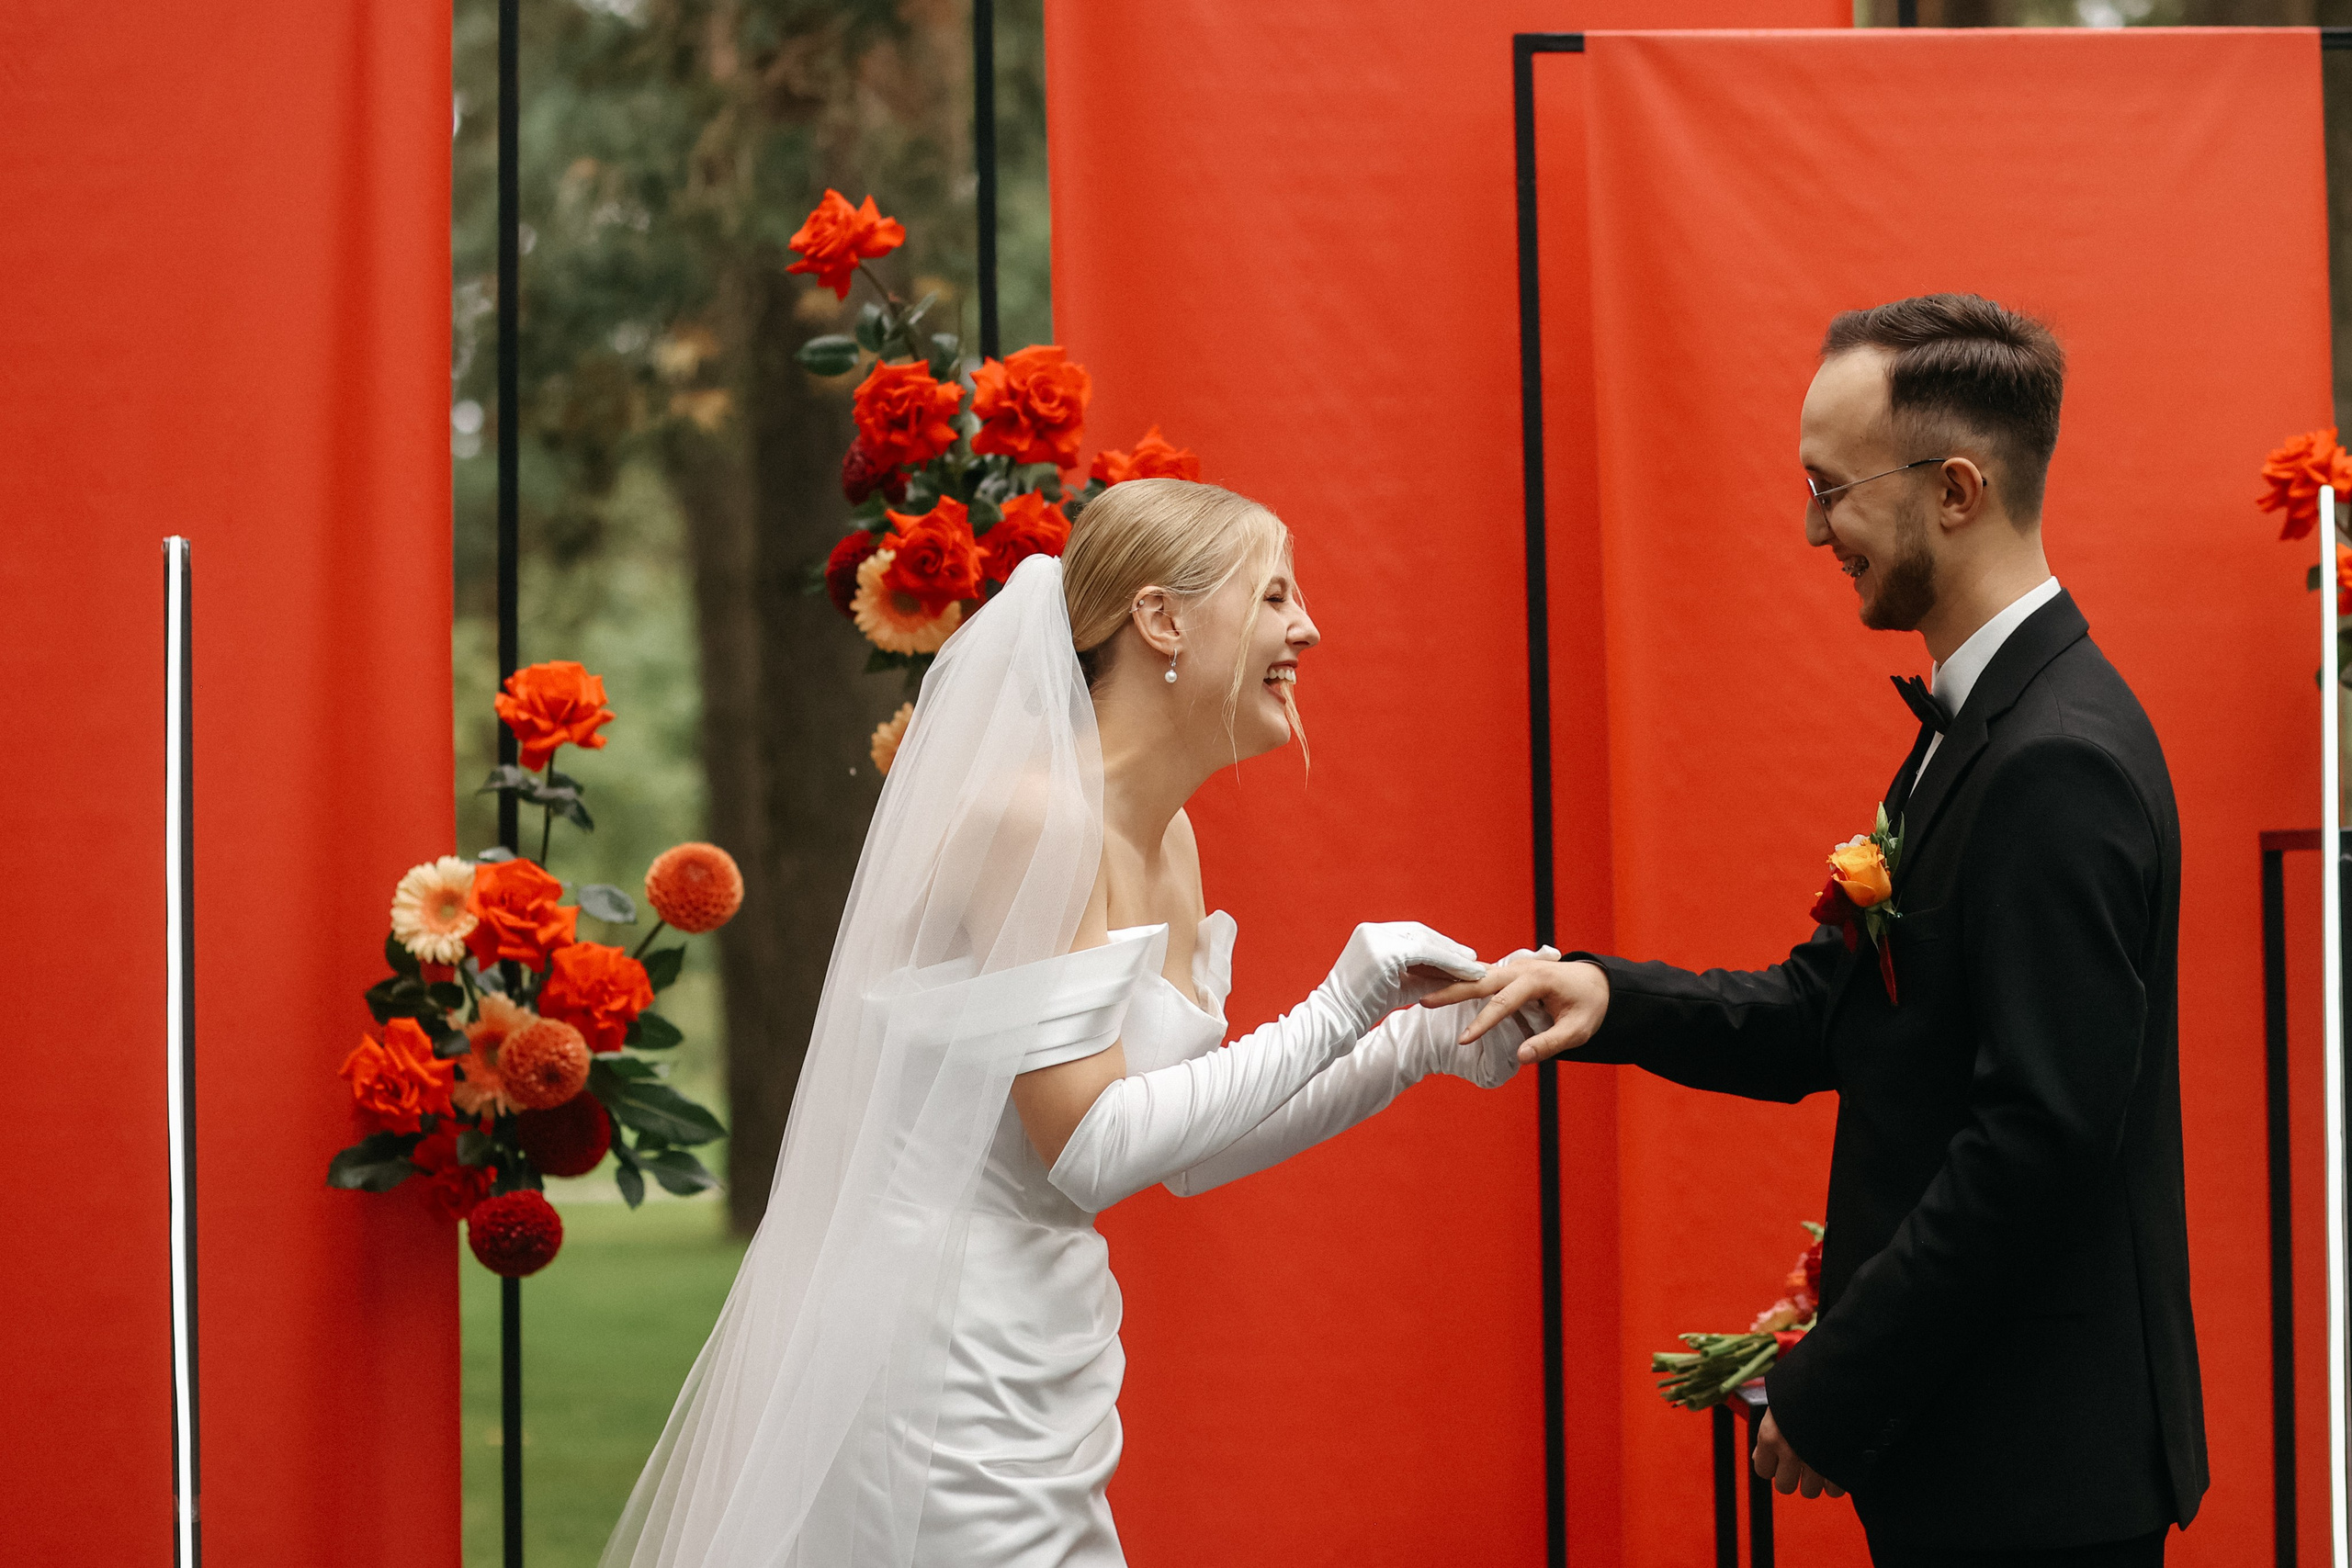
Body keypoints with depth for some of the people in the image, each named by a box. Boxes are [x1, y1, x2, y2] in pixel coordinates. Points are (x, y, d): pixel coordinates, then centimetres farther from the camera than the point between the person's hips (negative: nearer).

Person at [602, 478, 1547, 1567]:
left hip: (1034, 1347, 9)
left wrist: (1417, 1051, 6)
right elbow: (1088, 1146, -22)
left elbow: (1188, 1149, 14)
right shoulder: (1035, 819, -17)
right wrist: (1332, 1018, -18)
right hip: (939, 1347, -9)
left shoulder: (1163, 838, 11)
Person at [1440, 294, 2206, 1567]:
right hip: (1974, 1445, 10)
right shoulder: (1983, 724, 13)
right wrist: (1613, 997, -4)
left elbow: (2041, 1136, -24)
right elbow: (1830, 1014, 14)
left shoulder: (2060, 764, -20)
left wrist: (1833, 1392, -18)